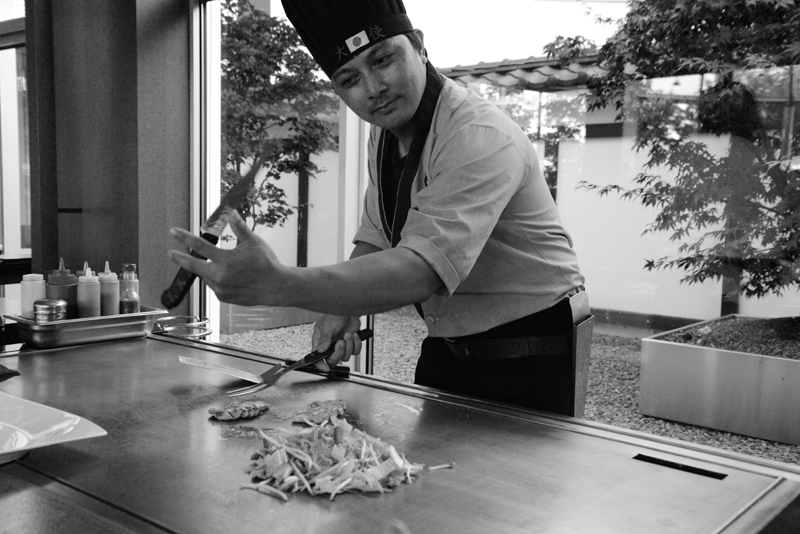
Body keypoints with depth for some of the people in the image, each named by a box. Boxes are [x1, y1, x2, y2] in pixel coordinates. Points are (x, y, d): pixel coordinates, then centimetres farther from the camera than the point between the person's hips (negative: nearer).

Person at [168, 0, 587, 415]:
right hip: (446, 349, 8)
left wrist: (279, 285, -49)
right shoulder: (384, 131, 1)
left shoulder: (483, 140, -29)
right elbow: (375, 236, 9)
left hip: (528, 366, -7)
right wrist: (343, 307, -10)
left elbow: (422, 271, -41)